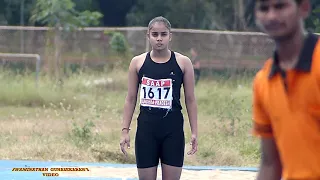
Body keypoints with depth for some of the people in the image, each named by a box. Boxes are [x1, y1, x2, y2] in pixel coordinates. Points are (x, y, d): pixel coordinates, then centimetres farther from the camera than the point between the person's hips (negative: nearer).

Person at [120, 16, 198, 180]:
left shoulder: (183, 63, 0)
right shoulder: (138, 62, 2)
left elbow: (190, 100, 3)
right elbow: (131, 99, 7)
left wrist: (194, 132, 0)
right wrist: (125, 130, 1)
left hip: (173, 129, -1)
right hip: (146, 129, 1)